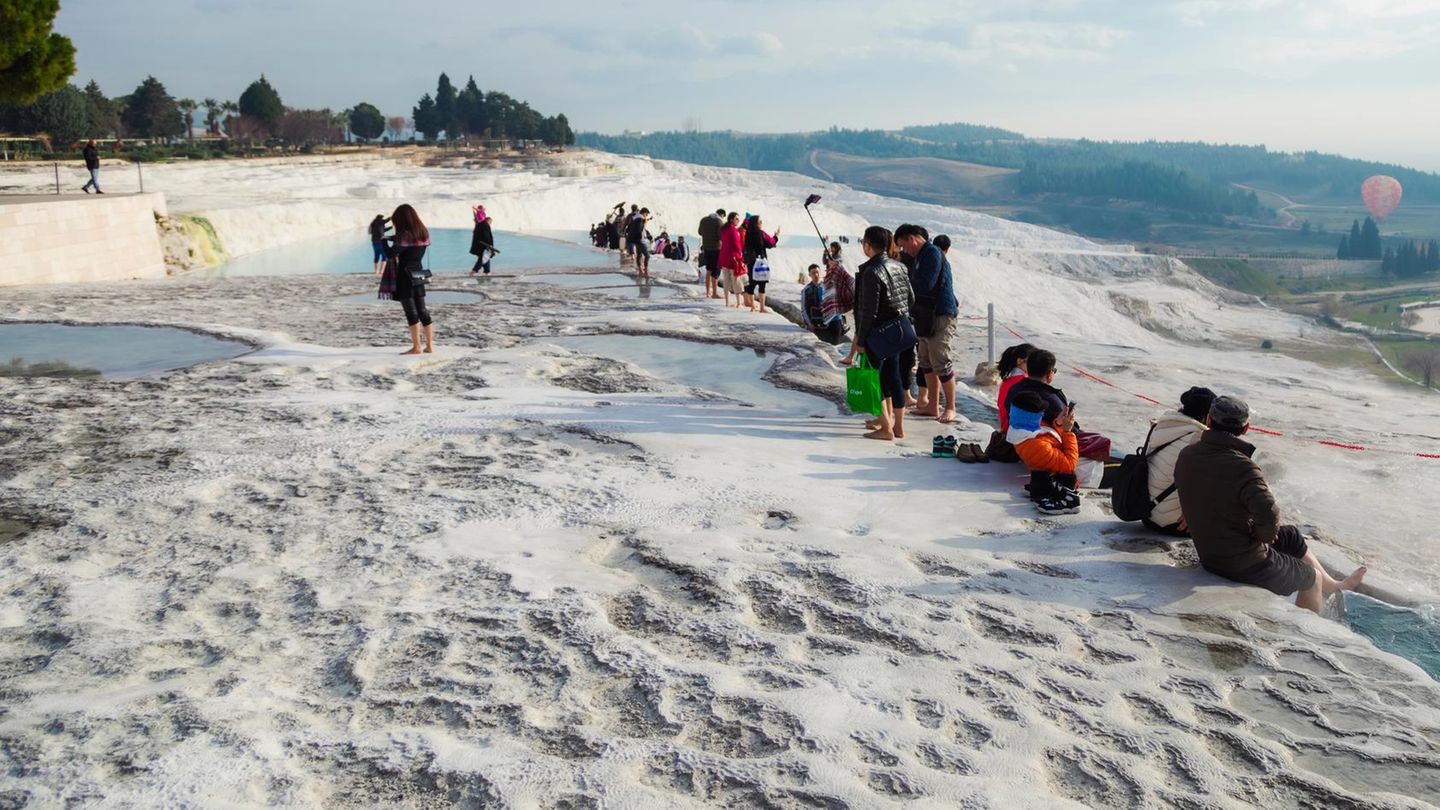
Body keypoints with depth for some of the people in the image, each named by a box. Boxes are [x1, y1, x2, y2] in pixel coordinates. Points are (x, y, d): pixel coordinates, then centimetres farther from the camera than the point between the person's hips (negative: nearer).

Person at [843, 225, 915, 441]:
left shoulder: (872, 272, -20)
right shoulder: (899, 266, 5)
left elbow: (869, 311, -20)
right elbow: (911, 298, 12)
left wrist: (861, 340, -12)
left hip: (880, 332, -8)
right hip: (900, 328, 8)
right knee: (891, 376, 15)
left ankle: (886, 428, 6)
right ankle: (898, 425, 21)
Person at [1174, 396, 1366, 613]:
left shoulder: (1186, 455, -6)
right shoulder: (1241, 467, -29)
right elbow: (1269, 514, -39)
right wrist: (1264, 536, -16)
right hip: (1244, 565, -7)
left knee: (1291, 537, 30)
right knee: (1312, 579, 21)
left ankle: (1331, 586, 52)